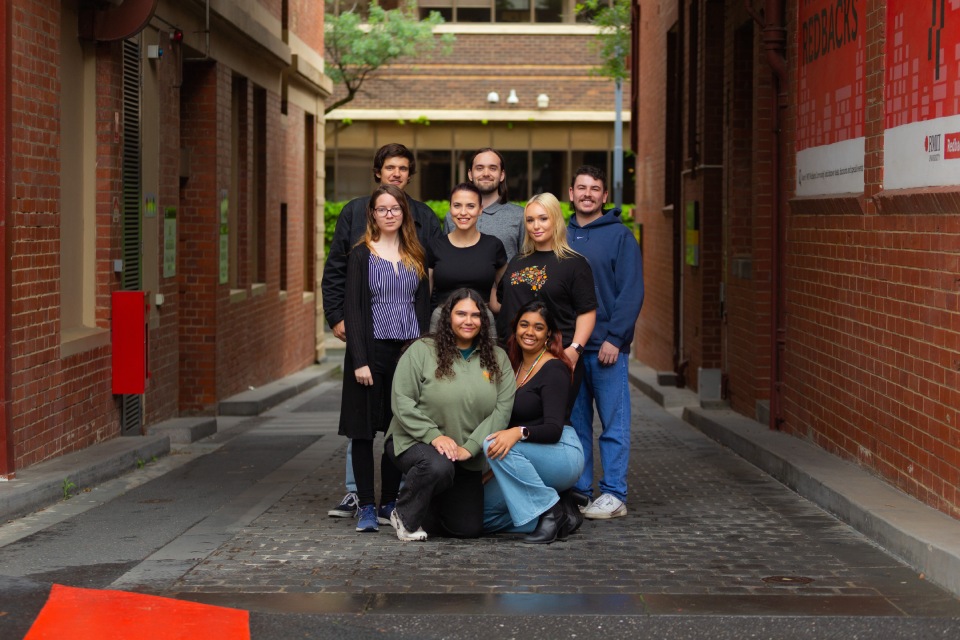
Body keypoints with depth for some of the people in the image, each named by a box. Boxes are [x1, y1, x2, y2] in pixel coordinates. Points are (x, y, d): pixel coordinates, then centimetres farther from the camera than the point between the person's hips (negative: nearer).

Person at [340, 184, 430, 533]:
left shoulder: (415, 256, 12)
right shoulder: (361, 255, 0)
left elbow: (424, 307, 13)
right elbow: (352, 309, -5)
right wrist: (360, 360, -13)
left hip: (408, 350, 4)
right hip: (372, 349, -4)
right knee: (364, 428, -1)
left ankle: (389, 502, 15)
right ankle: (365, 506, 3)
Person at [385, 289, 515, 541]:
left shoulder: (497, 359, 2)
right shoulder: (421, 351, -8)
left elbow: (502, 410, -6)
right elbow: (402, 402, -12)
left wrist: (469, 447, -18)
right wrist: (433, 436, -23)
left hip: (467, 456, 4)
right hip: (414, 442, -4)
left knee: (469, 528, 1)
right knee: (438, 467, -39)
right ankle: (406, 518, -9)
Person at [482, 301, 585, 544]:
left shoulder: (554, 369, -12)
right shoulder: (514, 365, 11)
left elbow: (554, 429, -22)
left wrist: (519, 432, -40)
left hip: (563, 455, -8)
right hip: (530, 458, 8)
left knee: (496, 445, -32)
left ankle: (549, 510, -22)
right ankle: (561, 513, 3)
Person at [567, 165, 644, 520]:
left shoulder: (620, 236, -2)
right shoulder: (561, 237, 12)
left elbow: (631, 292, -7)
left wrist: (614, 338, -14)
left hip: (607, 347, -5)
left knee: (613, 424, -1)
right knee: (575, 424, 9)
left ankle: (614, 496, 3)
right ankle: (579, 491, 16)